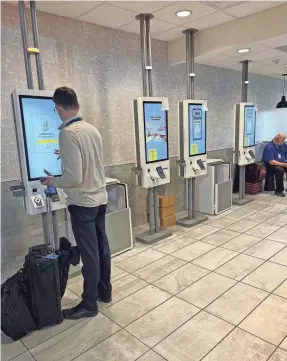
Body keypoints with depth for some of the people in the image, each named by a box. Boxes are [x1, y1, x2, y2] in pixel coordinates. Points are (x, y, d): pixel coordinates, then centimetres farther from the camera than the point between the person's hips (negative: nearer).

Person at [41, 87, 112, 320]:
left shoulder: (68, 133, -20)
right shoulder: (93, 129, 5)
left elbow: (74, 178, -23)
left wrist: (52, 181, -4)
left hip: (83, 202, -8)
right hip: (100, 198, 8)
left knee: (89, 254, 4)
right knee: (102, 247, 18)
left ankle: (89, 305, 22)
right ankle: (105, 291, 36)